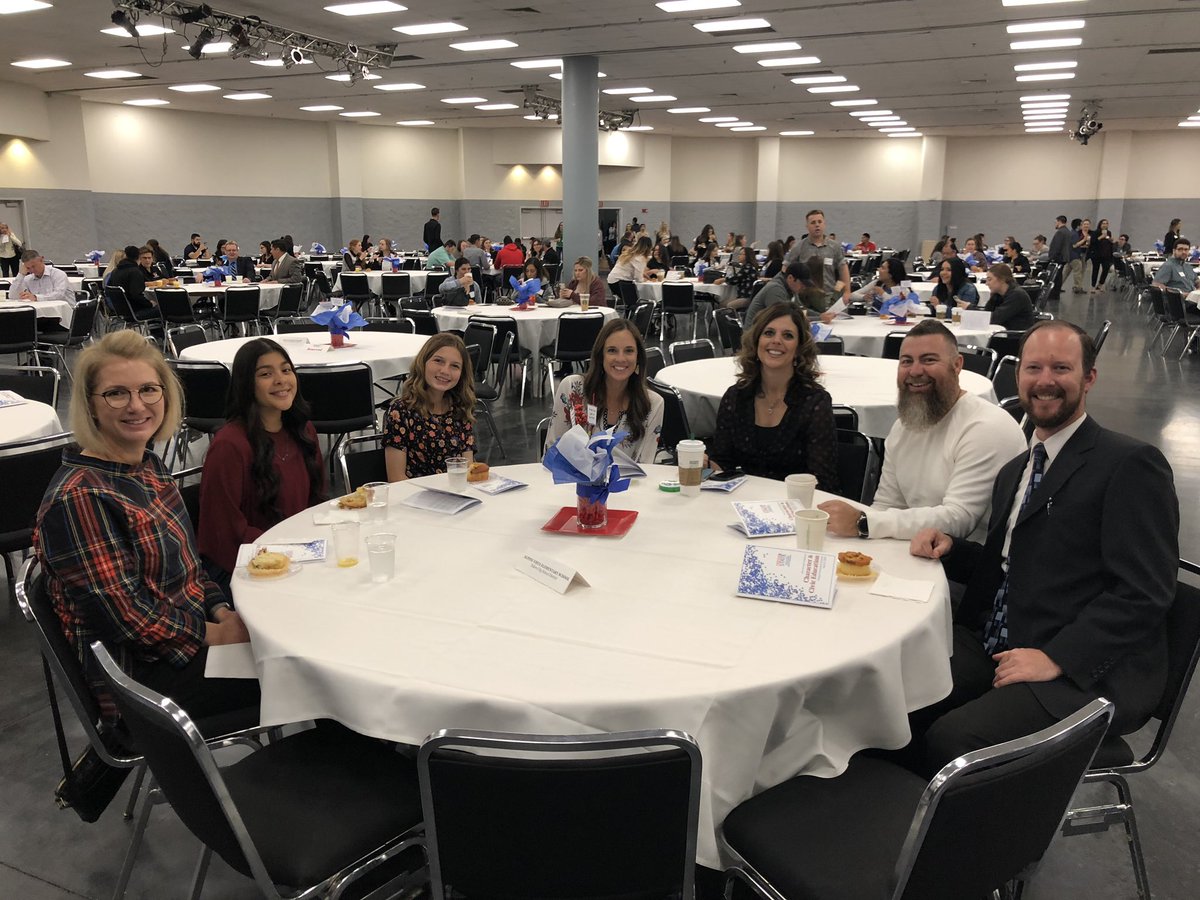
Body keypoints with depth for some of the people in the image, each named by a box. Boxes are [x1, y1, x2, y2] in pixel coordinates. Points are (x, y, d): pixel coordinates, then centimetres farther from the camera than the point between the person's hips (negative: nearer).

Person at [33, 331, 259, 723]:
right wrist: (221, 633, -15)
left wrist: (223, 611, -2)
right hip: (140, 675, -8)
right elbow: (127, 619, -23)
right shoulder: (78, 499, -23)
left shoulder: (148, 465, 4)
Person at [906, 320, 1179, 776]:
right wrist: (949, 549, 4)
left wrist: (1057, 658, -20)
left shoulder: (1132, 464, -7)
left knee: (952, 738, -27)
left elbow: (1144, 591, -14)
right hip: (994, 647, 7)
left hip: (1087, 670, -7)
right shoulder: (1014, 471, 19)